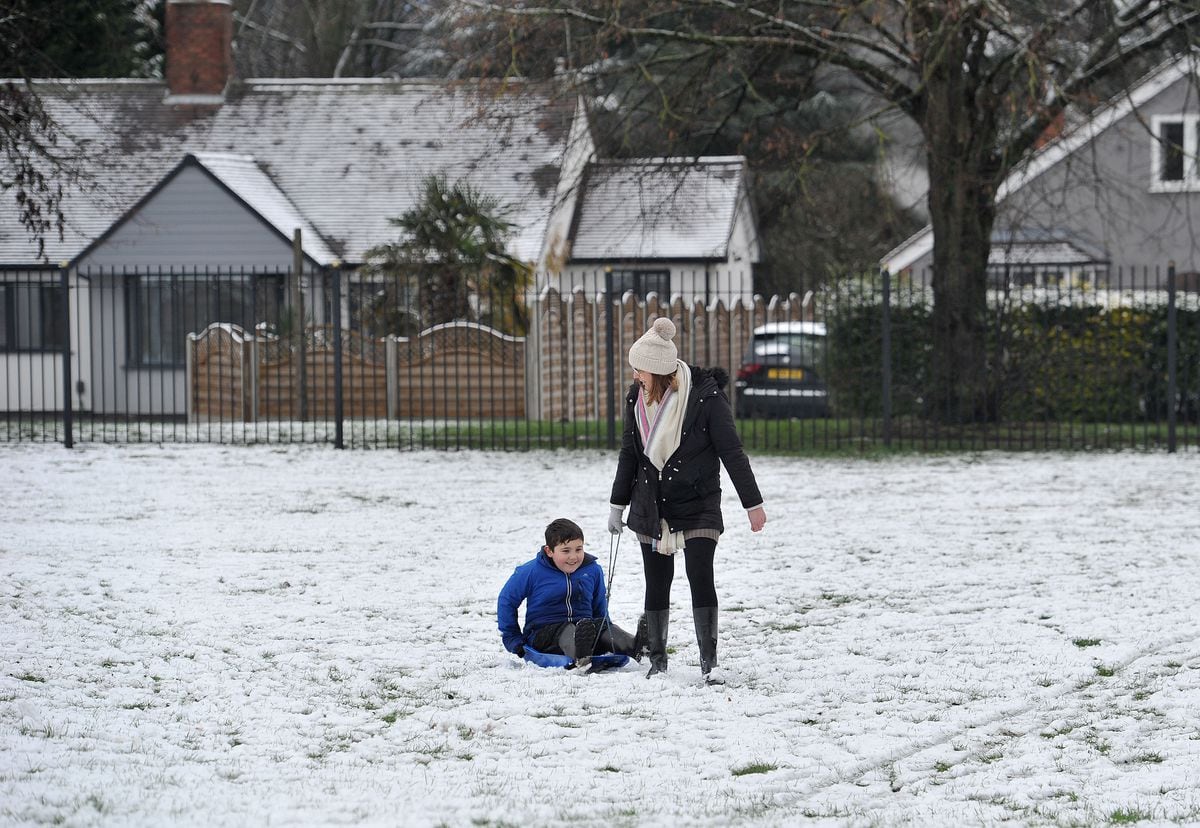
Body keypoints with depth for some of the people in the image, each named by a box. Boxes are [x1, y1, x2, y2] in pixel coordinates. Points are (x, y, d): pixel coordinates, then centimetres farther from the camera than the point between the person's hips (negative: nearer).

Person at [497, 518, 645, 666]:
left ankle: (634, 646, -57)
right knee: (566, 632, -38)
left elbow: (599, 607, 23)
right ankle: (580, 655, -72)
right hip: (544, 631, -4)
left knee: (608, 628, -27)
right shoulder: (532, 572, -4)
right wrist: (513, 639, 5)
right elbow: (506, 601, 8)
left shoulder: (593, 570, 8)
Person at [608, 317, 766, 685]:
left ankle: (709, 661, -8)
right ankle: (658, 660, 17)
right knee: (657, 584, 6)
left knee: (701, 578, -13)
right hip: (651, 508, 4)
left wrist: (753, 503, -7)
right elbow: (629, 453, 13)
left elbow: (731, 451, -9)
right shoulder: (637, 398, 0)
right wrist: (617, 505, 17)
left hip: (697, 506, -4)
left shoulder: (706, 396, -15)